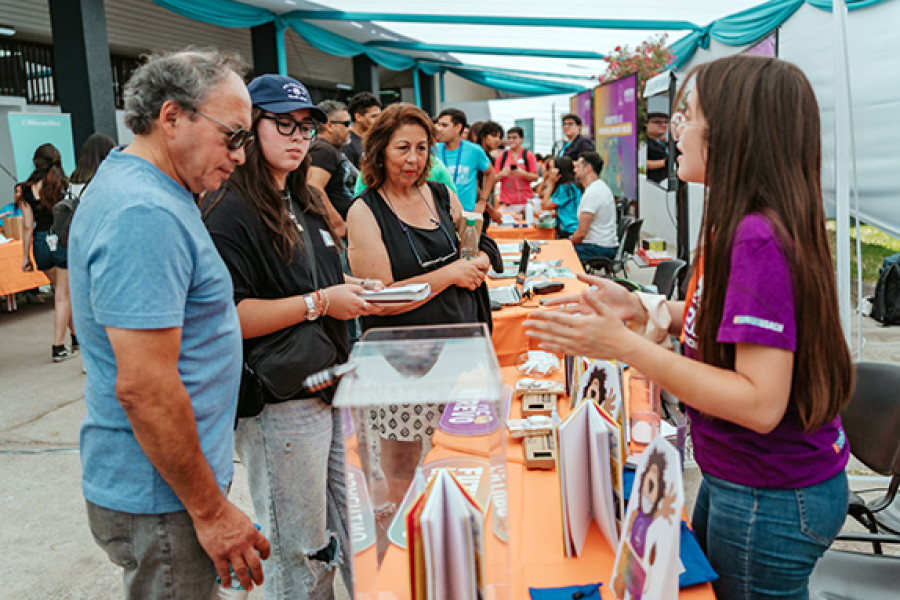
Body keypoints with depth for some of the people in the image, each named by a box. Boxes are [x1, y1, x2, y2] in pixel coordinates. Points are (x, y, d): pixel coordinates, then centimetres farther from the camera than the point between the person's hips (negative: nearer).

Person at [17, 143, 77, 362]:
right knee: (63, 296, 3)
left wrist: (26, 256, 7)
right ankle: (58, 347, 2)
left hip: (40, 244, 3)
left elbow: (27, 226, 0)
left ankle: (77, 337, 28)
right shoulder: (65, 186, -7)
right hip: (64, 241, -3)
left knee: (63, 292, 19)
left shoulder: (28, 189, -1)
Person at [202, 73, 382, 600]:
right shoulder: (230, 213, -12)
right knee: (299, 553, 4)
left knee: (353, 532, 17)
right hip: (279, 403, -8)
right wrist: (319, 303, -19)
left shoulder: (308, 202, 16)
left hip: (332, 385, 9)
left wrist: (356, 292, 7)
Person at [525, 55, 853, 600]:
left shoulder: (760, 239, -27)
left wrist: (623, 345, -29)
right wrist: (643, 308, 2)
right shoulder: (742, 227, 2)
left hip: (770, 504, -9)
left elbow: (760, 403, -30)